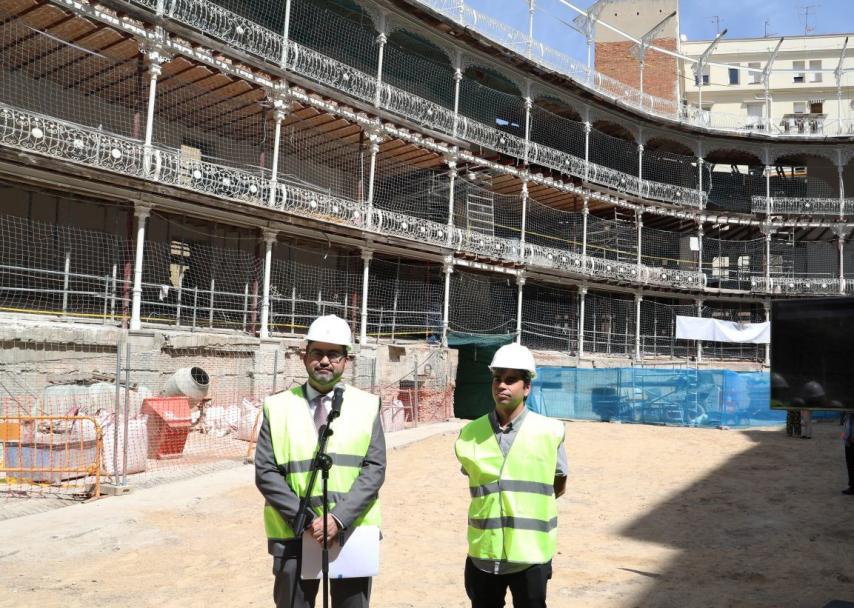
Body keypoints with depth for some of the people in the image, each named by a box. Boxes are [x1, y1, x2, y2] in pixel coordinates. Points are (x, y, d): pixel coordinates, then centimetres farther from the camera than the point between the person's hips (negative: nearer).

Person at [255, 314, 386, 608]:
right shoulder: (279, 407, 1)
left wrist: (339, 518, -15)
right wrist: (306, 520, -13)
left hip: (353, 534, 1)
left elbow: (375, 468, -4)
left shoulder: (367, 406, 3)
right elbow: (265, 473, -3)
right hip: (294, 536, 0)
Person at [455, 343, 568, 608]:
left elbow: (559, 485, 8)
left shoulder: (549, 431, -6)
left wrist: (528, 505, 7)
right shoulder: (471, 433, -1)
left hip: (530, 553, -2)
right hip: (484, 552, 2)